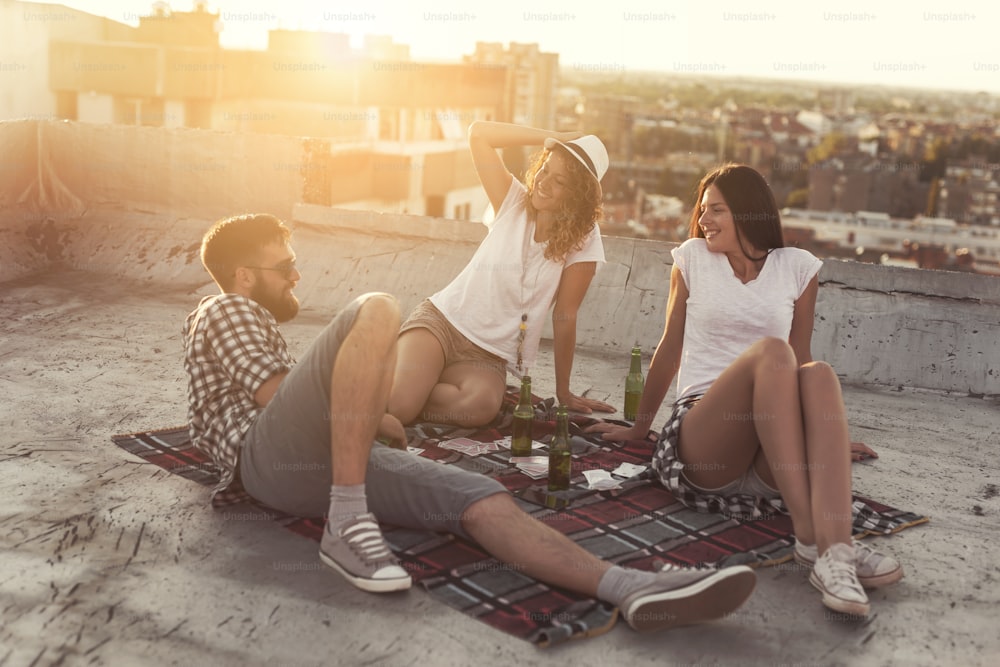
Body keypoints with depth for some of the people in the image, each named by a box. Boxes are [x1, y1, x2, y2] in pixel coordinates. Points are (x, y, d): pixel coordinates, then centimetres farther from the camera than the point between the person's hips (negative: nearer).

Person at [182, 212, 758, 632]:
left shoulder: (254, 324, 39)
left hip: (324, 461, 8)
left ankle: (632, 587, -35)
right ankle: (347, 523, -32)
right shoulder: (225, 309, 9)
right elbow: (276, 396, -5)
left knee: (481, 498, -15)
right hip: (267, 455, -8)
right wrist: (372, 418, 7)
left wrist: (361, 415, 32)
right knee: (376, 312, -29)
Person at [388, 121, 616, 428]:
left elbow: (565, 316, -2)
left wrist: (563, 391, 0)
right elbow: (478, 133, -7)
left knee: (481, 405, -36)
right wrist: (554, 138, -10)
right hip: (439, 320, 0)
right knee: (399, 404, -28)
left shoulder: (583, 239, -5)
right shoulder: (515, 202, 1)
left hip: (488, 358, 0)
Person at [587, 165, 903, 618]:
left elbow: (800, 357, 21)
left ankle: (836, 548, -48)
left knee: (820, 375, -30)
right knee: (771, 351, -29)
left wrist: (830, 436, 21)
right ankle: (808, 534, -40)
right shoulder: (693, 258, 14)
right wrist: (638, 428, 25)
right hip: (698, 443, -1)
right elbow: (670, 348, 20)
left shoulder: (797, 267, 15)